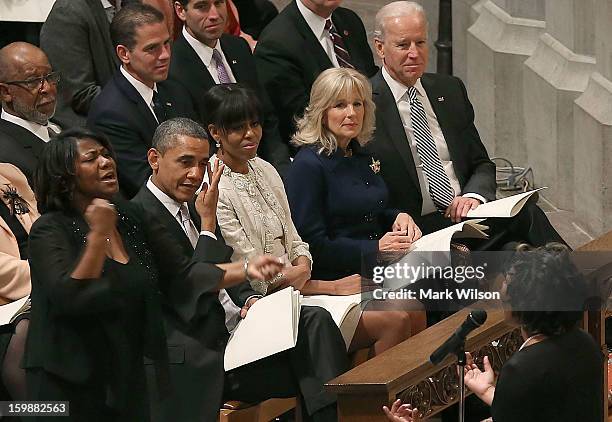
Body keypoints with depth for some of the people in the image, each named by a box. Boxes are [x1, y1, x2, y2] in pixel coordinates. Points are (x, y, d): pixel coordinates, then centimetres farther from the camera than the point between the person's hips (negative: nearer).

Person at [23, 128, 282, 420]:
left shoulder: (132, 218, 6)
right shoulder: (50, 231, -12)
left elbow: (181, 275, 2)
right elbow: (69, 299, -25)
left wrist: (245, 270, -10)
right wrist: (98, 234, -27)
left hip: (129, 381, 6)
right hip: (69, 384, -6)